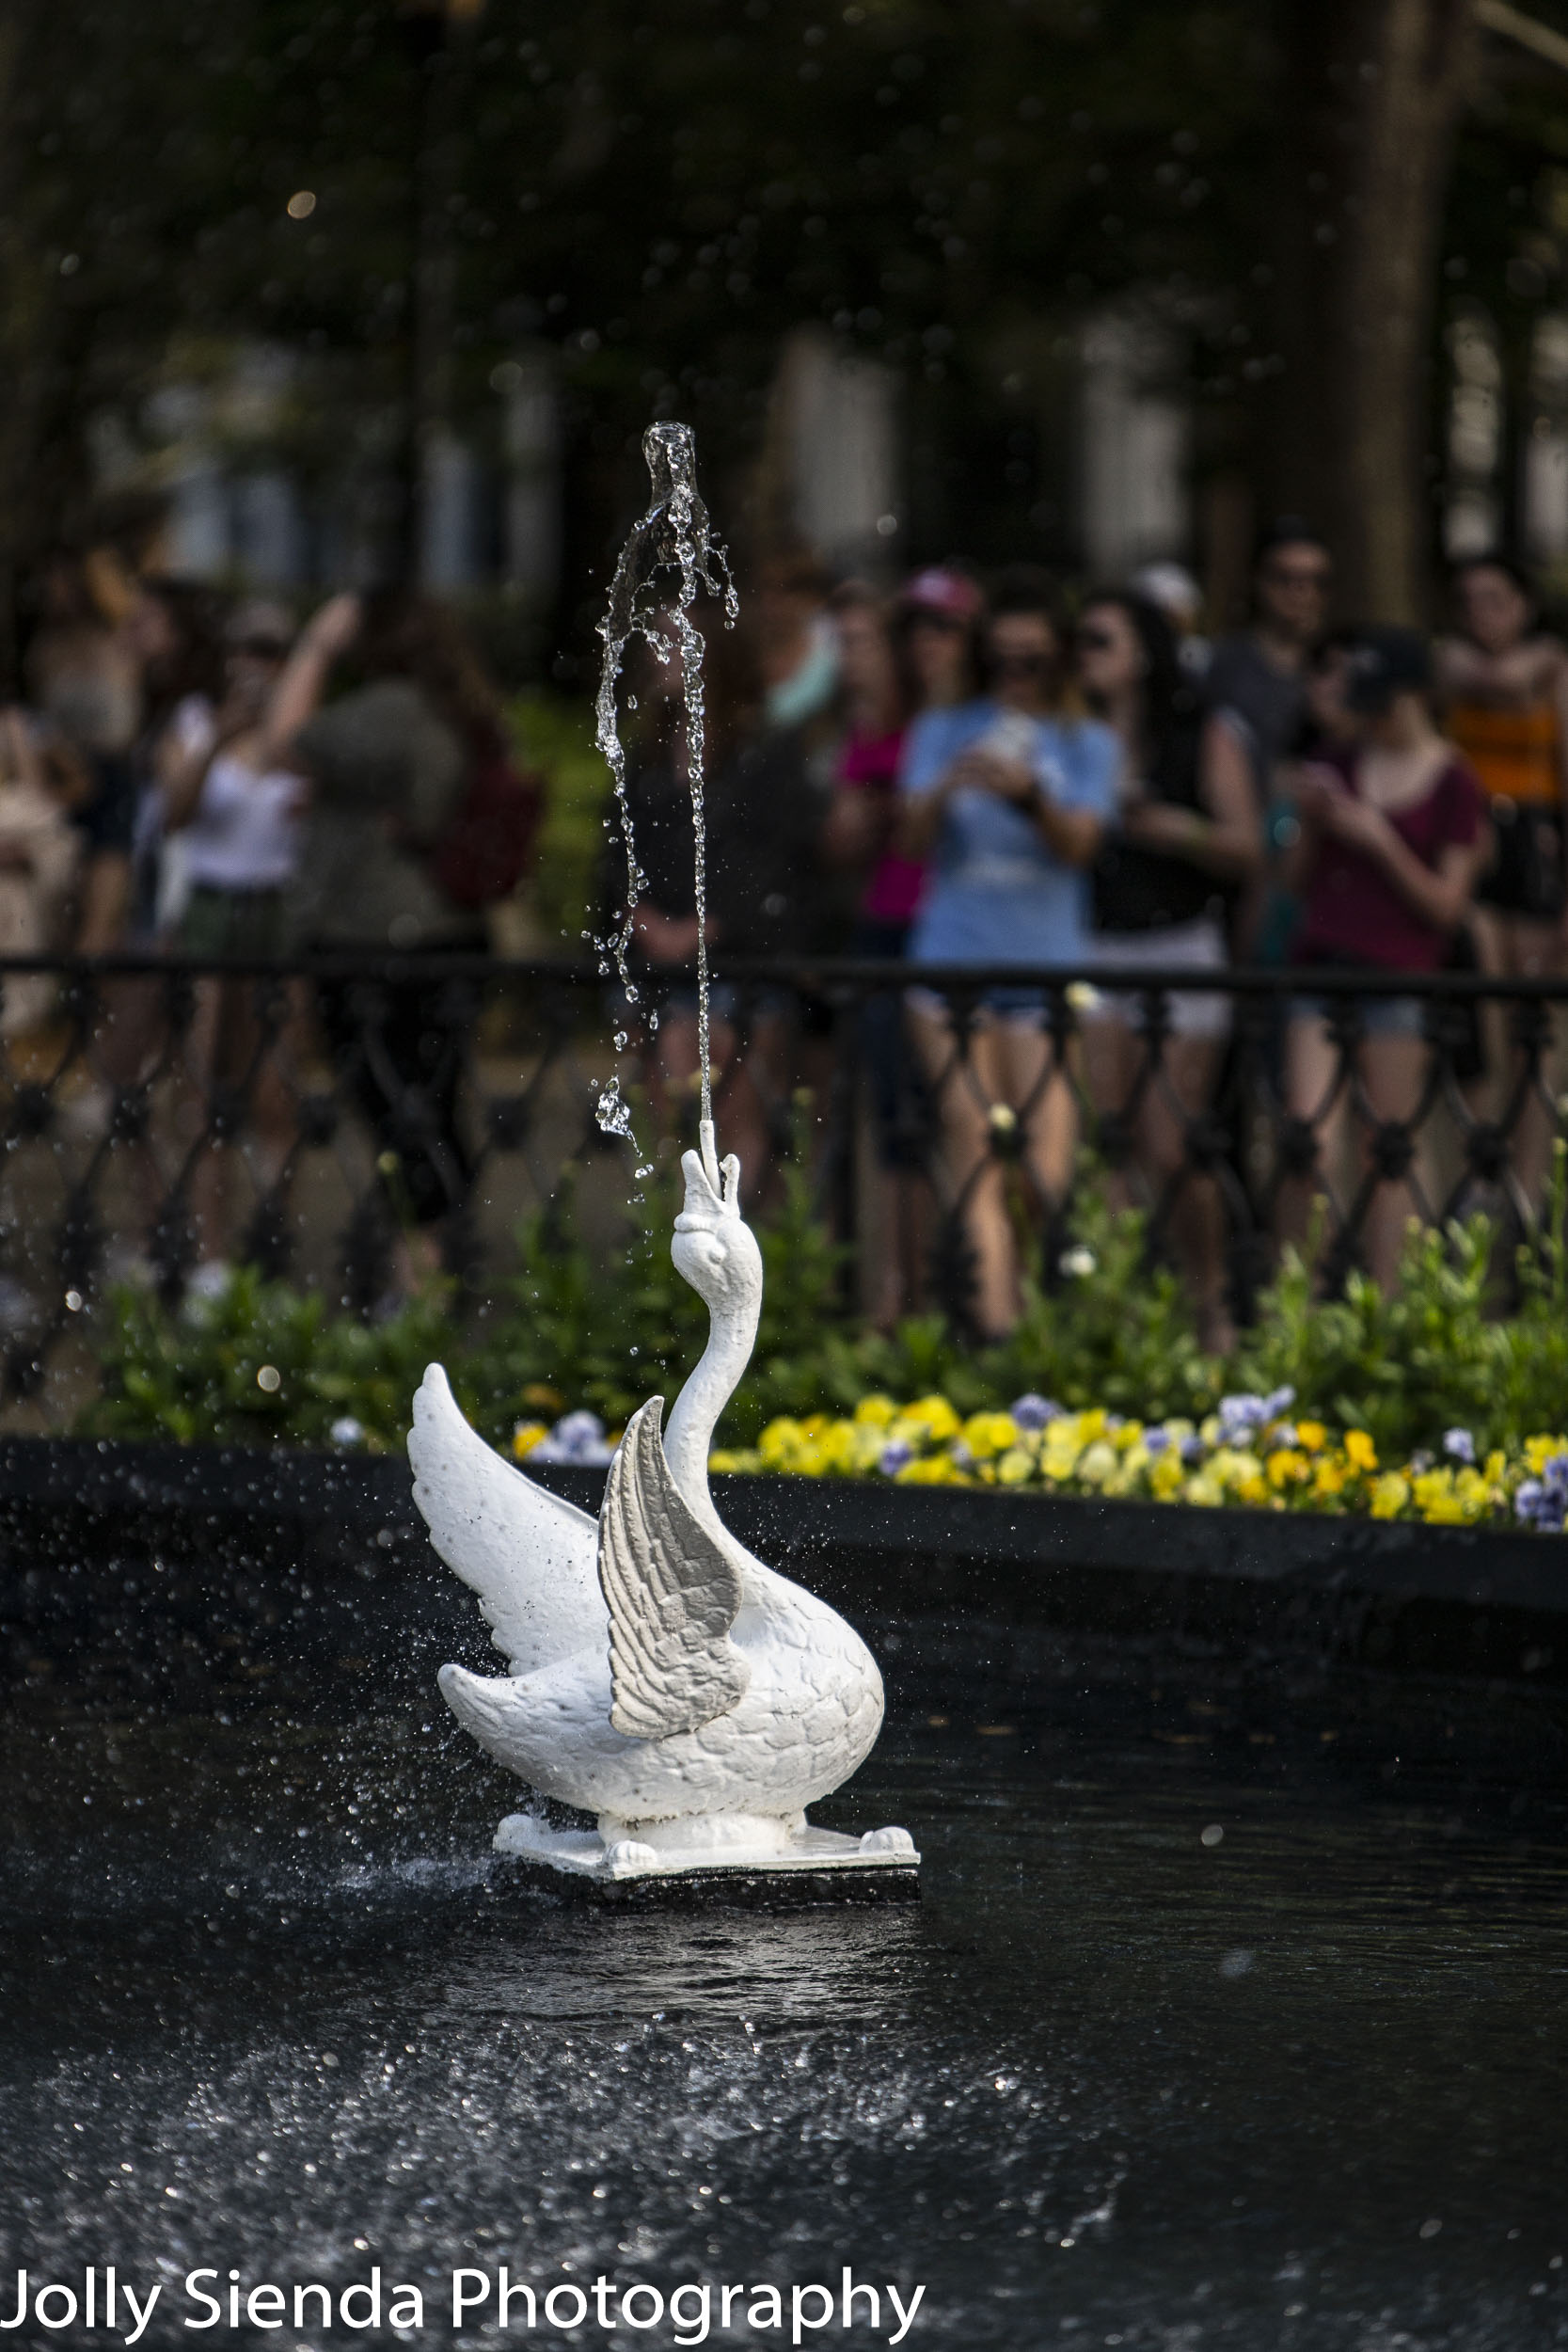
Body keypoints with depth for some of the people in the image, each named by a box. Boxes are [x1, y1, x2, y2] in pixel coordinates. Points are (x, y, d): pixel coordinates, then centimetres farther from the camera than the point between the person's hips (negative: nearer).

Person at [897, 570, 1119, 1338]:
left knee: (1052, 1165, -10)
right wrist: (947, 790, -21)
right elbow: (915, 837, 0)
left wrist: (1030, 796, -25)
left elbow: (1079, 843, -6)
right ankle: (993, 1322, -7)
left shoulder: (1086, 743, 9)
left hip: (1047, 965, -1)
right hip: (954, 958, 1)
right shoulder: (945, 732, 12)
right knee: (972, 1157, -5)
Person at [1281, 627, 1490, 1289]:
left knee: (1386, 1156, 1)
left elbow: (1447, 904, -4)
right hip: (1321, 962, 3)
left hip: (1398, 976, -3)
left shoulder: (1453, 782, -1)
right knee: (1309, 1145, -6)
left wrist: (1380, 840, -13)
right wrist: (1311, 820, -2)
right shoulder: (1336, 767, 12)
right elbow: (1297, 881, 16)